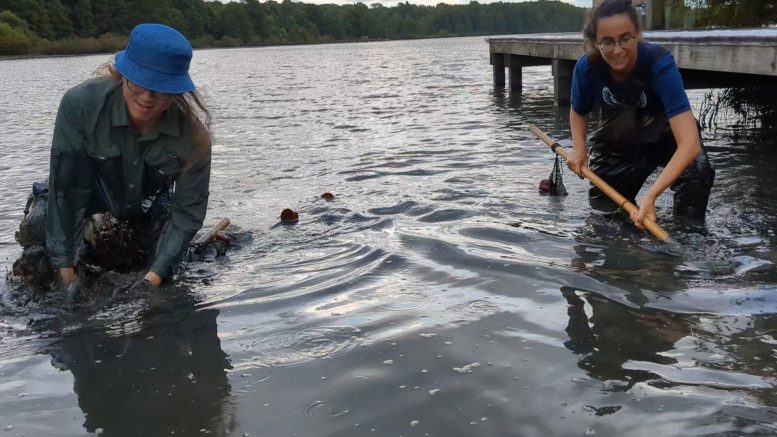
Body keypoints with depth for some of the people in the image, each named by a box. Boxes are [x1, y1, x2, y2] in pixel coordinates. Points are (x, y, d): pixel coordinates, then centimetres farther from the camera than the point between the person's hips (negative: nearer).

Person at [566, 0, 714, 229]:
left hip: (665, 135, -2)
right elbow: (578, 113, 1)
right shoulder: (587, 68, -24)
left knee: (697, 169, -31)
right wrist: (579, 149, -20)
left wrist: (651, 195, -54)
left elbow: (689, 143, -43)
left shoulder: (660, 64, -35)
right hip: (618, 142, 3)